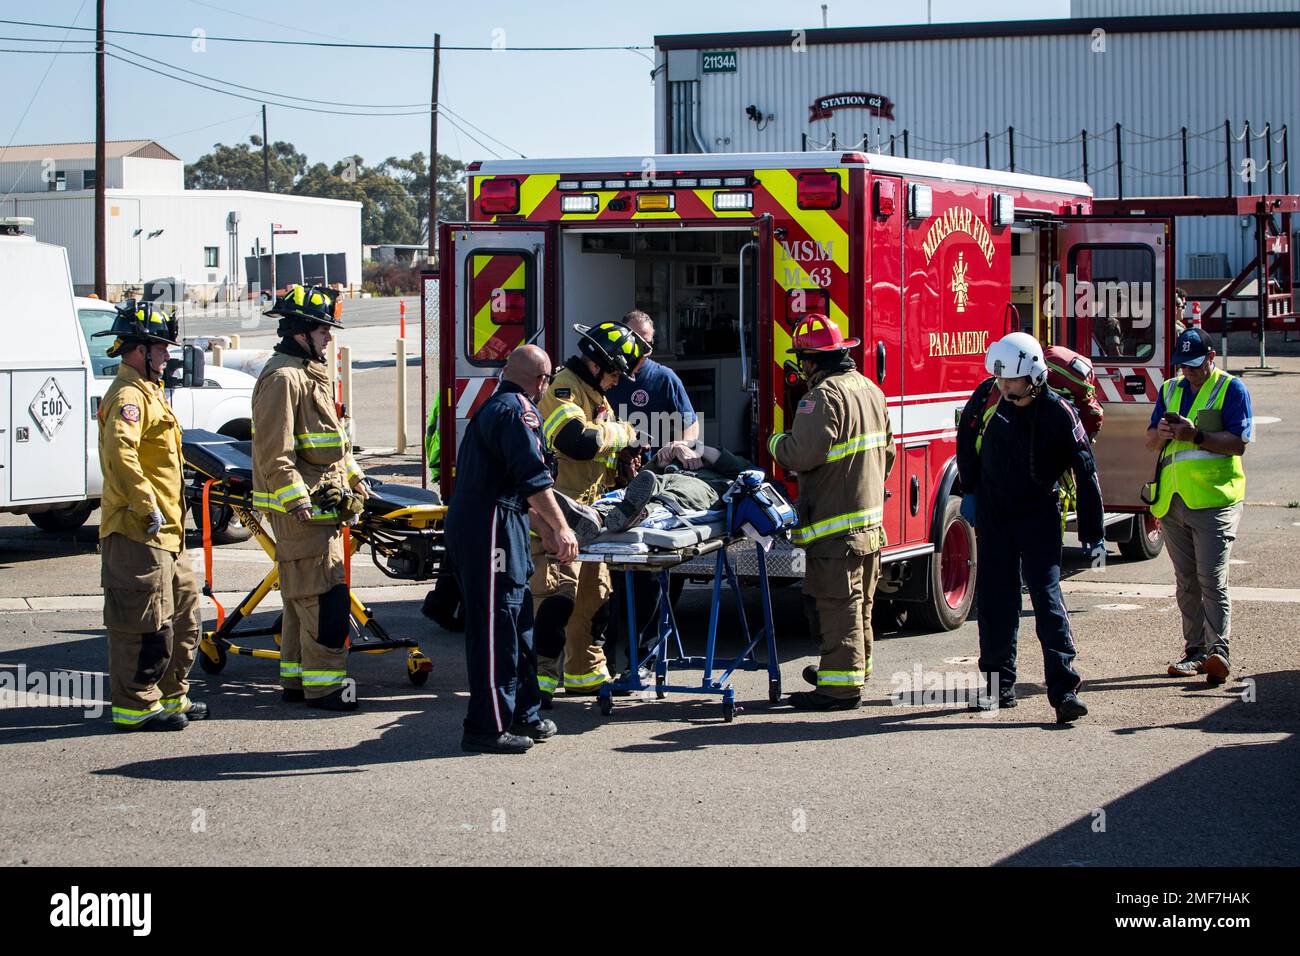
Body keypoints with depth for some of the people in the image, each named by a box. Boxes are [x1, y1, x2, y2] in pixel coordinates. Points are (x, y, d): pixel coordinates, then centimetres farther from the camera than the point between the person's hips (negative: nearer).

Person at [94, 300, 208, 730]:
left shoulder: (147, 391, 19)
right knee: (144, 621, -5)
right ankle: (134, 706, 1)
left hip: (163, 533, 11)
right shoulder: (129, 396, -15)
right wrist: (148, 506, -25)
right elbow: (120, 454, -29)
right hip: (138, 532, -11)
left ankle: (171, 695, 25)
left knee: (184, 610, 16)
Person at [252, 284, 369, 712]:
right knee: (324, 596, -10)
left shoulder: (311, 372, 18)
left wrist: (353, 476, 22)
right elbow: (274, 452, -21)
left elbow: (331, 437, 28)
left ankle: (295, 678, 21)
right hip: (300, 509, -11)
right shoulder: (283, 377, -15)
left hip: (321, 505, 11)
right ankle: (323, 684, -7)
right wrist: (296, 499, -25)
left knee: (302, 596, 14)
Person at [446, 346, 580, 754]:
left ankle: (522, 714, 26)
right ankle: (487, 728, -5)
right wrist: (560, 527, -18)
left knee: (517, 622, 17)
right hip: (489, 529, -11)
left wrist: (545, 528, 35)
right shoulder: (517, 410, -11)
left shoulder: (496, 407, 23)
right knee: (495, 628, -7)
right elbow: (534, 477, -19)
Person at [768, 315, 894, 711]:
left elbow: (803, 454, -25)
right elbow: (886, 451, 20)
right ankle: (854, 666, 33)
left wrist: (777, 441, -5)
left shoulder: (825, 395, -19)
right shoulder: (870, 389, 12)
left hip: (835, 521, -9)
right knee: (858, 599, 20)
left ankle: (841, 684, -6)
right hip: (870, 517, 9)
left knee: (836, 602, -6)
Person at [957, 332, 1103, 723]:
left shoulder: (1058, 413, -15)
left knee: (1047, 596, -12)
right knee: (995, 599, 7)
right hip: (994, 513, 4)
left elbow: (1085, 472, -10)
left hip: (1039, 515, -4)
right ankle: (998, 684, 17)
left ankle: (1064, 689, -16)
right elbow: (967, 438, 14)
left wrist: (1093, 535, -9)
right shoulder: (988, 396, -6)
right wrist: (971, 489, 14)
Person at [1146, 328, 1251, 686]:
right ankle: (1195, 651, 12)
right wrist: (1162, 432, -6)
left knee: (1211, 578, -14)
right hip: (1173, 499, 6)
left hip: (1214, 498, -6)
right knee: (1186, 582, 8)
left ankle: (1218, 650, -17)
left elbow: (1239, 442, -9)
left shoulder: (1231, 389, 0)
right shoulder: (1170, 390, 18)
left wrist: (1195, 435, -19)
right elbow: (1149, 439, 17)